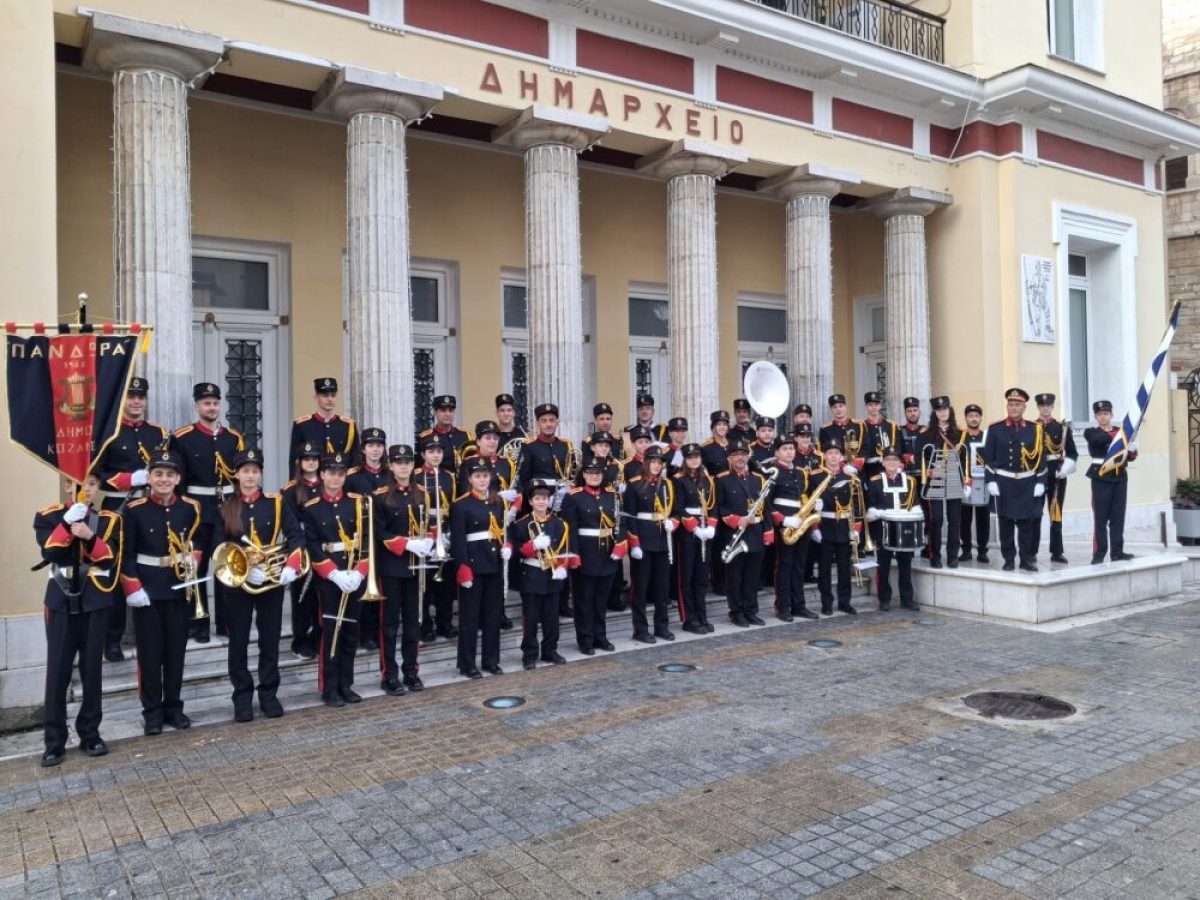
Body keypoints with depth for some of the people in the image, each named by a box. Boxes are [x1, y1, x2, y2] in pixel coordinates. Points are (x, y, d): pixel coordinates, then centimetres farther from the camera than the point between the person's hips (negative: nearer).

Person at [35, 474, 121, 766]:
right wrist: (69, 522, -20)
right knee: (58, 671, -1)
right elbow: (49, 552, -12)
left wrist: (89, 536, -21)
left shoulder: (110, 520, 6)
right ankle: (54, 741, 8)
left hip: (94, 601, 1)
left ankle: (90, 733, 17)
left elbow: (110, 557, -6)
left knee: (91, 670, 6)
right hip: (61, 601, -1)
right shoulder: (49, 516, 3)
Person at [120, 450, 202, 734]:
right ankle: (152, 711, 12)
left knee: (176, 650, 10)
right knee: (150, 652, 3)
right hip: (146, 589, -3)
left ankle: (174, 707, 21)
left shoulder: (190, 508, 2)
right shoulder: (134, 510, -6)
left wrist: (194, 561, -6)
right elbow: (126, 553, -5)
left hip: (180, 588, 3)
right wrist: (132, 588, -12)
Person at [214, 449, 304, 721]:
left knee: (270, 640, 7)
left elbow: (297, 536, -4)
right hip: (237, 582, 0)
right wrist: (244, 570, -18)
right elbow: (219, 549, -4)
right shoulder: (226, 508, 1)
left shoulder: (277, 503, 1)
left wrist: (291, 567, -18)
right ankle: (242, 697, 17)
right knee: (238, 642, 6)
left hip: (272, 581, 0)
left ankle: (269, 694, 19)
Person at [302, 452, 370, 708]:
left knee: (350, 632, 9)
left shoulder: (358, 503, 5)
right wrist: (334, 574, -16)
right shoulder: (311, 507, -1)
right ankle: (329, 689, 7)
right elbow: (312, 547, -6)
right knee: (330, 631, -2)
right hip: (328, 578, -2)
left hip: (355, 576, 3)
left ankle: (346, 685, 20)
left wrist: (358, 572, -12)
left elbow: (366, 541, 0)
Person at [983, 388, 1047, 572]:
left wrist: (1040, 482, -2)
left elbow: (1041, 458, 5)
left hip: (1028, 483, 1)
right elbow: (988, 457, 0)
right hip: (1004, 483, -1)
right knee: (1005, 522, 3)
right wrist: (991, 481, -6)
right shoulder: (995, 428, 2)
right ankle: (1009, 560, 10)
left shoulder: (1035, 429, 5)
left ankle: (1027, 559, 14)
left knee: (1027, 522, 5)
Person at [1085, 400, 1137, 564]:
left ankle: (1117, 552, 11)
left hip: (1120, 477, 4)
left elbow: (1131, 456, 8)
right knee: (1101, 517, -3)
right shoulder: (1091, 433, 3)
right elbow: (1100, 439, -21)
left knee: (1118, 516, 5)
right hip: (1101, 477, -4)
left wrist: (1132, 450, -14)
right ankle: (1099, 554, -2)